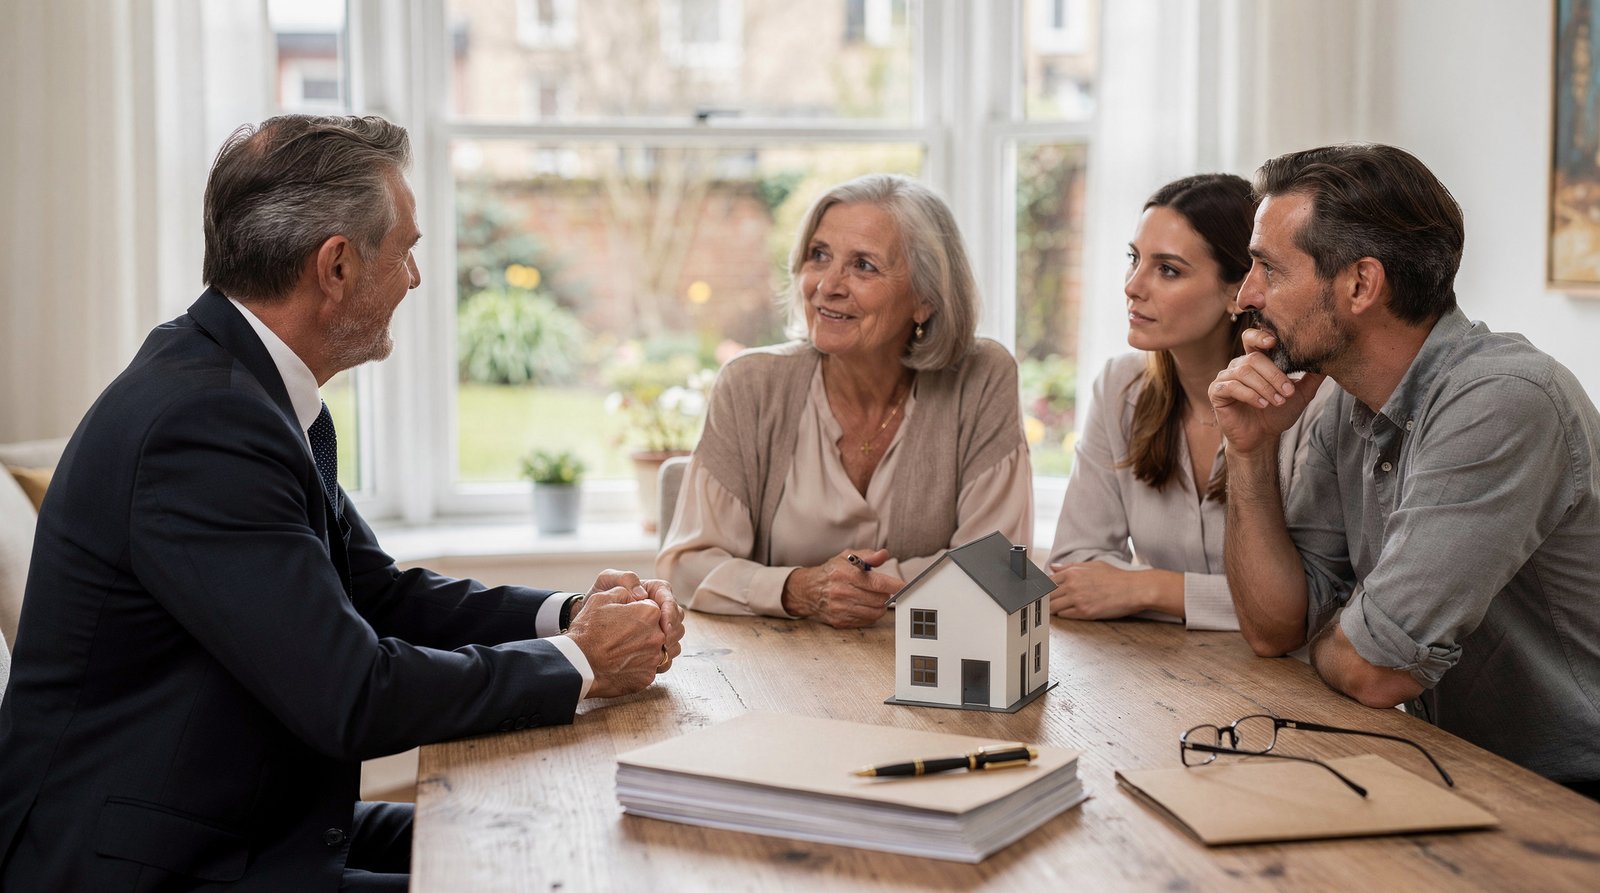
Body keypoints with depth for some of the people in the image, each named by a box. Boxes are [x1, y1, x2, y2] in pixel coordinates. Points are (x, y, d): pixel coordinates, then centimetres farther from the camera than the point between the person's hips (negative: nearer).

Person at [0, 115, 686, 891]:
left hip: (251, 825, 9)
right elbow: (354, 696, -26)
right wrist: (579, 665, -13)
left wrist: (568, 614, -3)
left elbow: (379, 594, 11)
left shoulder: (245, 383, 5)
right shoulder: (202, 421, -25)